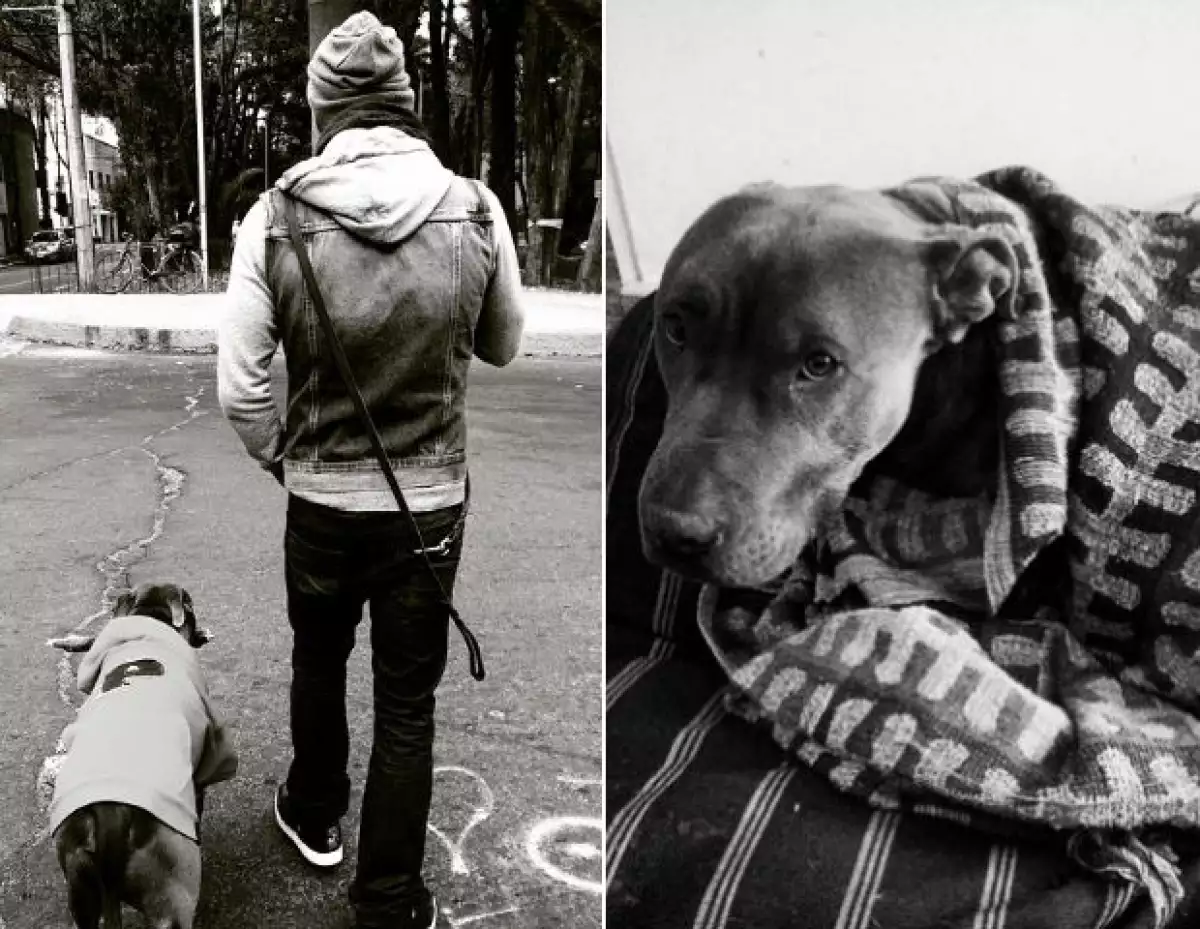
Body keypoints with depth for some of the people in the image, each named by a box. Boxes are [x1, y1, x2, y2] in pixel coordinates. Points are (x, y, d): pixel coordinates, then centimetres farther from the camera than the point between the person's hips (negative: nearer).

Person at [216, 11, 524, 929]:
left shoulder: (277, 216, -12)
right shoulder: (476, 209, -11)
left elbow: (240, 389, -9)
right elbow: (503, 346, 5)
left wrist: (285, 460, 9)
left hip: (321, 501, 1)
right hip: (432, 503, 0)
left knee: (319, 662, 26)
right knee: (408, 700, 13)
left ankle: (315, 817, 49)